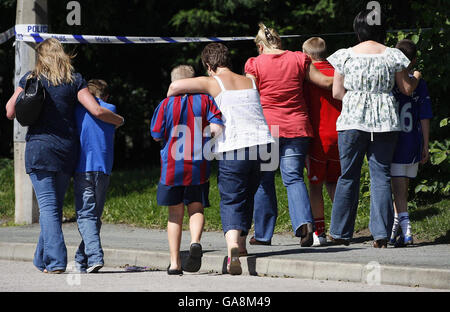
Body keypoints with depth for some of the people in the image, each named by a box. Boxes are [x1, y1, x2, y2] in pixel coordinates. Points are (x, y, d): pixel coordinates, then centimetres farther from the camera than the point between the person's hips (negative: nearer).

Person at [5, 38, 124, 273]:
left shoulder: (30, 78, 2)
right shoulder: (74, 80, 5)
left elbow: (10, 113, 3)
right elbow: (96, 111, -3)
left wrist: (12, 99, 25)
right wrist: (118, 120, 16)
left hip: (39, 147, -3)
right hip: (67, 148, 3)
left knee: (47, 206, -7)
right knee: (55, 205, 14)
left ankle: (55, 260, -19)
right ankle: (42, 259, 22)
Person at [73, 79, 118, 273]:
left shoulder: (78, 110, 5)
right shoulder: (111, 110, 9)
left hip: (83, 168, -2)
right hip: (104, 169, 2)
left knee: (85, 215, -6)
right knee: (95, 215, 12)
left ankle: (95, 256, -23)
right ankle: (81, 259, 16)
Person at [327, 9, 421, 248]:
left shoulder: (345, 56, -1)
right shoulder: (392, 56, 0)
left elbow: (337, 93, 3)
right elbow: (406, 89, 10)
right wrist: (416, 77, 30)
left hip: (352, 120, 0)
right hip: (385, 121, 0)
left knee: (348, 176, 8)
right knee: (381, 176, 3)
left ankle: (340, 233, 11)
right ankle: (381, 234, -4)